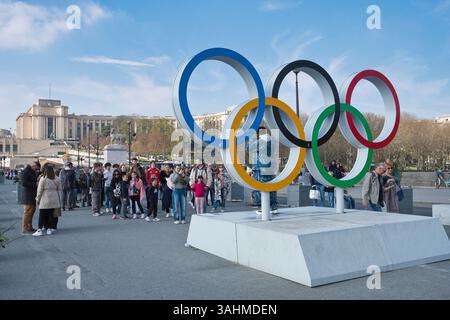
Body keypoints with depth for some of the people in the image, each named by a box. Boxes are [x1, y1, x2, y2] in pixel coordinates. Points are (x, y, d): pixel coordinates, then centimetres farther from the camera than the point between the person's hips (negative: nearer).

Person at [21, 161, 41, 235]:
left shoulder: (33, 171, 16)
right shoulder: (26, 171, -13)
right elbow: (24, 183, -21)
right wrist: (35, 184, -20)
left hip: (33, 195, 9)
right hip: (28, 194, -9)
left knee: (32, 211, 15)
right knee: (27, 212, -6)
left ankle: (29, 227, 24)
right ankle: (25, 230, -1)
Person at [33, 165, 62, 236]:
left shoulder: (43, 179, -7)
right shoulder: (57, 179, 4)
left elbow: (40, 191, -5)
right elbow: (59, 190, 7)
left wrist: (37, 199, 7)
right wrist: (60, 201, 13)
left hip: (45, 201, -3)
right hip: (55, 201, 3)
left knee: (42, 216, 3)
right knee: (52, 215, 8)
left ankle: (40, 230, 2)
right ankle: (50, 229, 12)